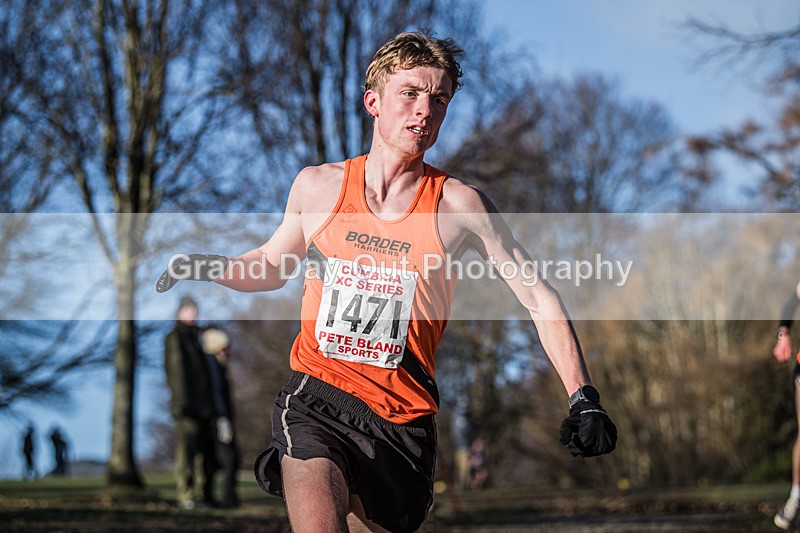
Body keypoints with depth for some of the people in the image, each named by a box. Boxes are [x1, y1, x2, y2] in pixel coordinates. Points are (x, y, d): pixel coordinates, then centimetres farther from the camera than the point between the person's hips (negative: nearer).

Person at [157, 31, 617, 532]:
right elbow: (272, 264, 22)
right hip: (315, 401, -1)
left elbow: (541, 301, 2)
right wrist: (206, 266, 3)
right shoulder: (317, 186, 4)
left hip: (403, 422, 1)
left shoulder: (459, 205, -3)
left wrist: (584, 399, -5)